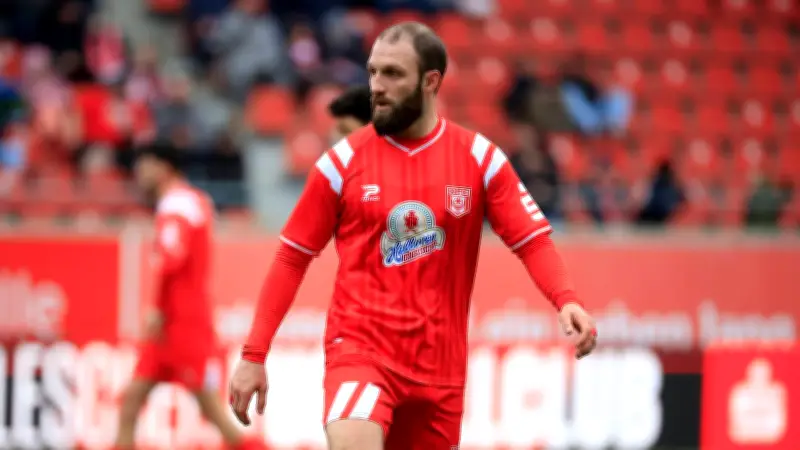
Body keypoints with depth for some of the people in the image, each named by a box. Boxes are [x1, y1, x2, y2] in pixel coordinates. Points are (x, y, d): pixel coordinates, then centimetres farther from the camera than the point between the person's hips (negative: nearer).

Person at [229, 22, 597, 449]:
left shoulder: (479, 158, 2)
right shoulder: (343, 161, 0)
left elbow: (533, 240, -1)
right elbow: (291, 258, 5)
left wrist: (566, 301, -21)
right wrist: (253, 355, 1)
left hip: (440, 362, 2)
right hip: (359, 346, -2)